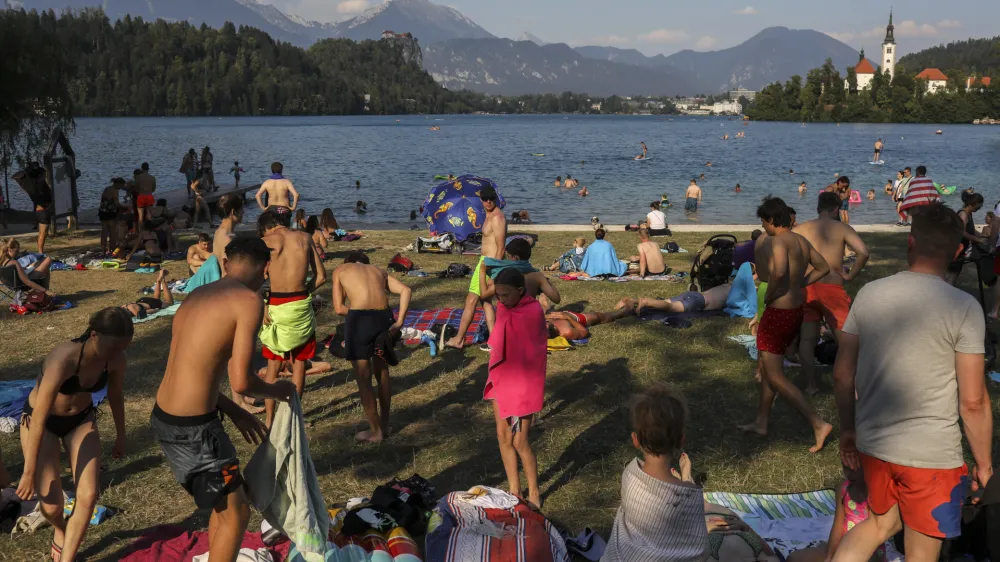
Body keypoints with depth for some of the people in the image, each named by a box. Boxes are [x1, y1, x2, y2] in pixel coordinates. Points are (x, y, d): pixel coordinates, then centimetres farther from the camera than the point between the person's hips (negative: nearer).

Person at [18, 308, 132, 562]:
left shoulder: (116, 359, -21)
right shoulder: (64, 360, -37)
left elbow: (115, 395, 1)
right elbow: (39, 419, -32)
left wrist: (120, 436, 13)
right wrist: (30, 472, -27)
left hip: (81, 419, 4)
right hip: (43, 420, -4)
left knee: (89, 496, -9)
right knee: (52, 504, -6)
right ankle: (61, 531, 31)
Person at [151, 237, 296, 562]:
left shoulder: (198, 294, 12)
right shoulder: (248, 301, -13)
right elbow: (240, 382, -18)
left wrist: (233, 411, 19)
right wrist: (276, 391, 1)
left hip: (163, 418, 9)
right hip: (193, 428, -8)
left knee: (224, 501, 25)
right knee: (236, 513, 9)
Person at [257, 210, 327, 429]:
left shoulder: (267, 241, -4)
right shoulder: (305, 238, 4)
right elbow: (321, 276, 5)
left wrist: (263, 307, -7)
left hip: (276, 306, -1)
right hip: (301, 305, 1)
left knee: (273, 366, 13)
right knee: (299, 363, 15)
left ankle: (269, 419, 17)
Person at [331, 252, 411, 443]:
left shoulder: (340, 270, 20)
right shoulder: (378, 270, 27)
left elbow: (339, 308, 7)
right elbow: (405, 290, 9)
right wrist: (399, 322, 2)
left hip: (359, 319, -4)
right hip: (384, 317, 4)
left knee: (363, 379, 10)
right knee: (382, 373, 23)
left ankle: (375, 431, 20)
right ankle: (385, 425, 34)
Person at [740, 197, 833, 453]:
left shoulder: (778, 241, -19)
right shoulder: (801, 240, 8)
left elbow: (779, 271, -36)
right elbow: (823, 267, 20)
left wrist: (768, 295, -19)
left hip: (777, 313, -10)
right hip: (796, 310, 10)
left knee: (775, 376, -2)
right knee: (768, 366, 21)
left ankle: (818, 424, -7)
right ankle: (761, 422, 31)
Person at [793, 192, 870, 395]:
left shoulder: (800, 228, 8)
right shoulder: (842, 228, 1)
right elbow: (863, 252, -13)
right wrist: (850, 275, -1)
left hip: (805, 288, 2)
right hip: (832, 288, -2)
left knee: (807, 339, 9)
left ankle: (810, 386, 9)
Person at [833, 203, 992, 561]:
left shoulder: (870, 293, -3)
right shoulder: (963, 307, -13)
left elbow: (842, 376, 2)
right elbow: (973, 401, -13)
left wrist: (848, 429, 15)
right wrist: (983, 461, 1)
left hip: (873, 443, 4)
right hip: (933, 454, -4)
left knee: (883, 522, 29)